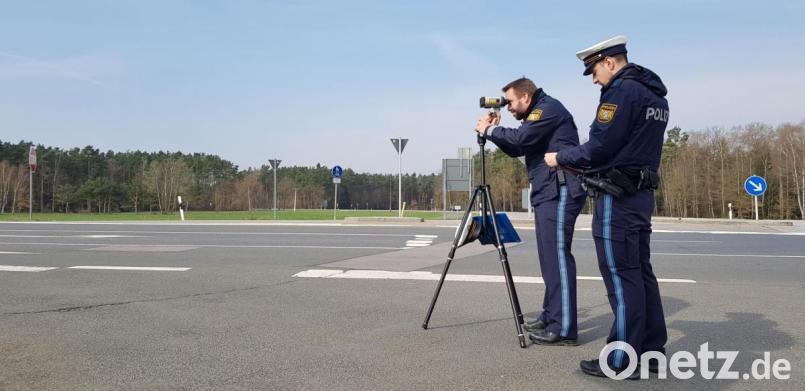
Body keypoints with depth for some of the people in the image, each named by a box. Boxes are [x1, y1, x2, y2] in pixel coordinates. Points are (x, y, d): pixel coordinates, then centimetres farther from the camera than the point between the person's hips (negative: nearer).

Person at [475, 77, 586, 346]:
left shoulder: (548, 108, -6)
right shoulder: (538, 113, 24)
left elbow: (521, 138, -20)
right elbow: (516, 149, 24)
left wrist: (490, 130, -5)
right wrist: (495, 130, 10)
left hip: (560, 192, -10)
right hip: (547, 193, 10)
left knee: (557, 256, -12)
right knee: (549, 256, 11)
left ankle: (564, 329, -11)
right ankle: (550, 317, 18)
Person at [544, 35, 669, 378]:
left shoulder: (621, 90, -12)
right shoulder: (655, 95, 17)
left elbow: (600, 146, -16)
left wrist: (561, 158, -1)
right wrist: (577, 161, 16)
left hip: (617, 196, -9)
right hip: (642, 193, 9)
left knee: (621, 277, -6)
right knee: (641, 272, 13)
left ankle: (622, 362, 0)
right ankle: (652, 350, 20)